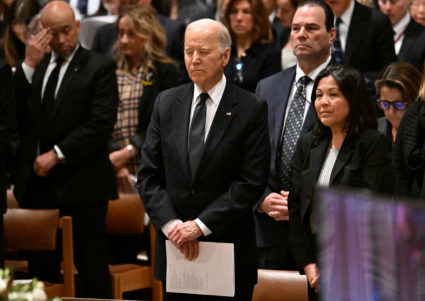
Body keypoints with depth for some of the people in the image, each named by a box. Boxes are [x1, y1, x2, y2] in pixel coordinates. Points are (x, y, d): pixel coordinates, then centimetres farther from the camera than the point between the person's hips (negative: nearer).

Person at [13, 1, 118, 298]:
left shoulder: (100, 67, -2)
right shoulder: (34, 65, 13)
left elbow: (101, 123, -11)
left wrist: (57, 154, -13)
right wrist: (29, 66, -6)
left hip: (81, 184, -5)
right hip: (37, 181, 5)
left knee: (91, 268, -1)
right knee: (41, 268, 7)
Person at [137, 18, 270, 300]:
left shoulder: (251, 109, -4)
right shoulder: (166, 103, 8)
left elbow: (252, 182, -10)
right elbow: (149, 174, 6)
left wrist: (201, 225, -14)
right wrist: (171, 224, -8)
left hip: (229, 252, -3)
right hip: (174, 247, 3)